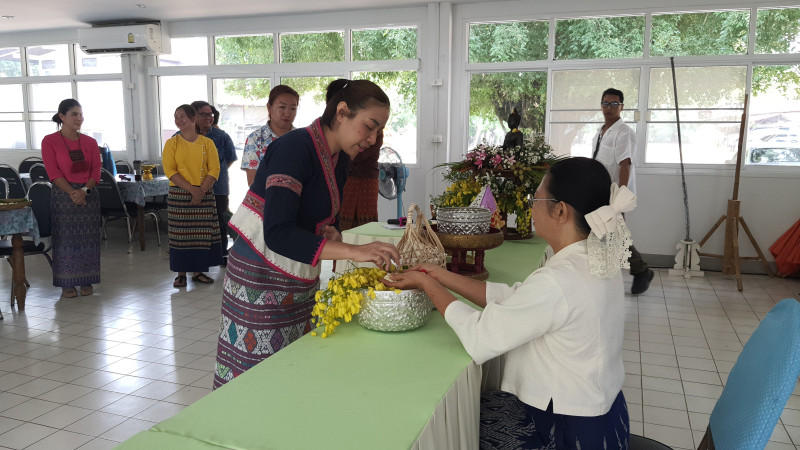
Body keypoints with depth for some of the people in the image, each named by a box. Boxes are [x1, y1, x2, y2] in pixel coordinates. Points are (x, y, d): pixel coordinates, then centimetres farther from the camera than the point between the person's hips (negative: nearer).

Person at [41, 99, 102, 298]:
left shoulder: (90, 142, 8)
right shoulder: (50, 141, -1)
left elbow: (96, 171, 3)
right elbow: (53, 172, -7)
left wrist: (84, 190, -12)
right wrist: (72, 193, -16)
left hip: (88, 195, 3)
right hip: (63, 195, -3)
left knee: (88, 238, 5)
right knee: (65, 239, 1)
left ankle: (86, 281, 15)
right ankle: (67, 284, 10)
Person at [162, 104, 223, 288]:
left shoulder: (207, 143, 5)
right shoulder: (172, 143, 3)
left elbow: (214, 170, 0)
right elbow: (169, 170, -5)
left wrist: (201, 191, -12)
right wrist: (191, 189, -15)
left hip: (204, 194, 1)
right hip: (178, 195, -1)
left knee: (201, 233, 3)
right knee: (181, 234, 1)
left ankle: (198, 271, 14)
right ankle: (181, 274, 10)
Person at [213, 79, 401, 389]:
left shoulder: (339, 159, 7)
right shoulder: (296, 147, -20)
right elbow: (277, 233, -30)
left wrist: (331, 233, -4)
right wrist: (352, 251, -36)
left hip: (302, 282, 8)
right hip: (261, 278, -8)